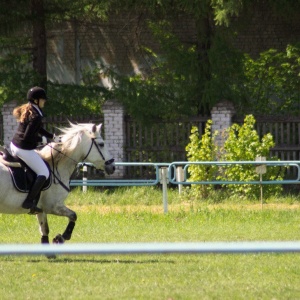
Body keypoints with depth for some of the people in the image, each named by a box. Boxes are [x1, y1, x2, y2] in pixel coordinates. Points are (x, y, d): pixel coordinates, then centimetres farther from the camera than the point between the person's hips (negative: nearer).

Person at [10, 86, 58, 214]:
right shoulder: (35, 116, -20)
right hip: (25, 149, -10)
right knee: (44, 173, 1)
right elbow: (28, 136, -25)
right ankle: (29, 202, -7)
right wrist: (41, 139, -8)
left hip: (14, 146, 10)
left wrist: (52, 136, 13)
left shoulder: (26, 110, 11)